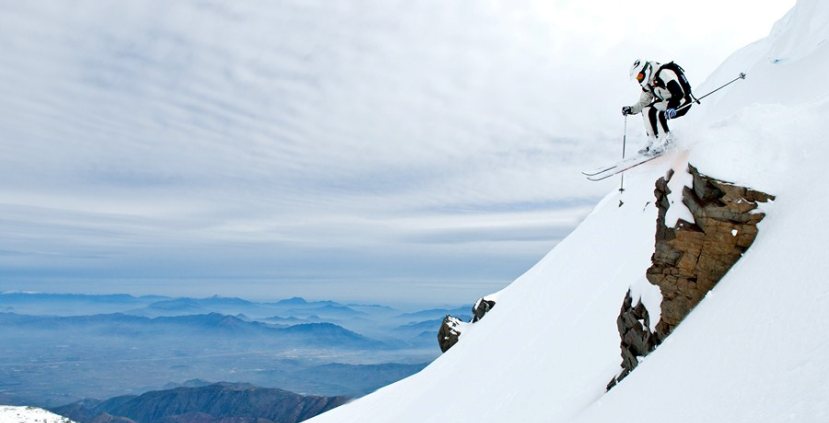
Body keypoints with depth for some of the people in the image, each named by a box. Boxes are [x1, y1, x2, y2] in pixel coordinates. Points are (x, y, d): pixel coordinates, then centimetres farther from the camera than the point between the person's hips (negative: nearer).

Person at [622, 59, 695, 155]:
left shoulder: (664, 73, -24)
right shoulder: (648, 83, 5)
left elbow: (679, 92, -30)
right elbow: (643, 102, 10)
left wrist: (672, 107, -42)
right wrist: (631, 109, -5)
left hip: (683, 101, -10)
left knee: (654, 112, -26)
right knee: (646, 110, 0)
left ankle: (664, 140, -16)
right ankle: (653, 141, 2)